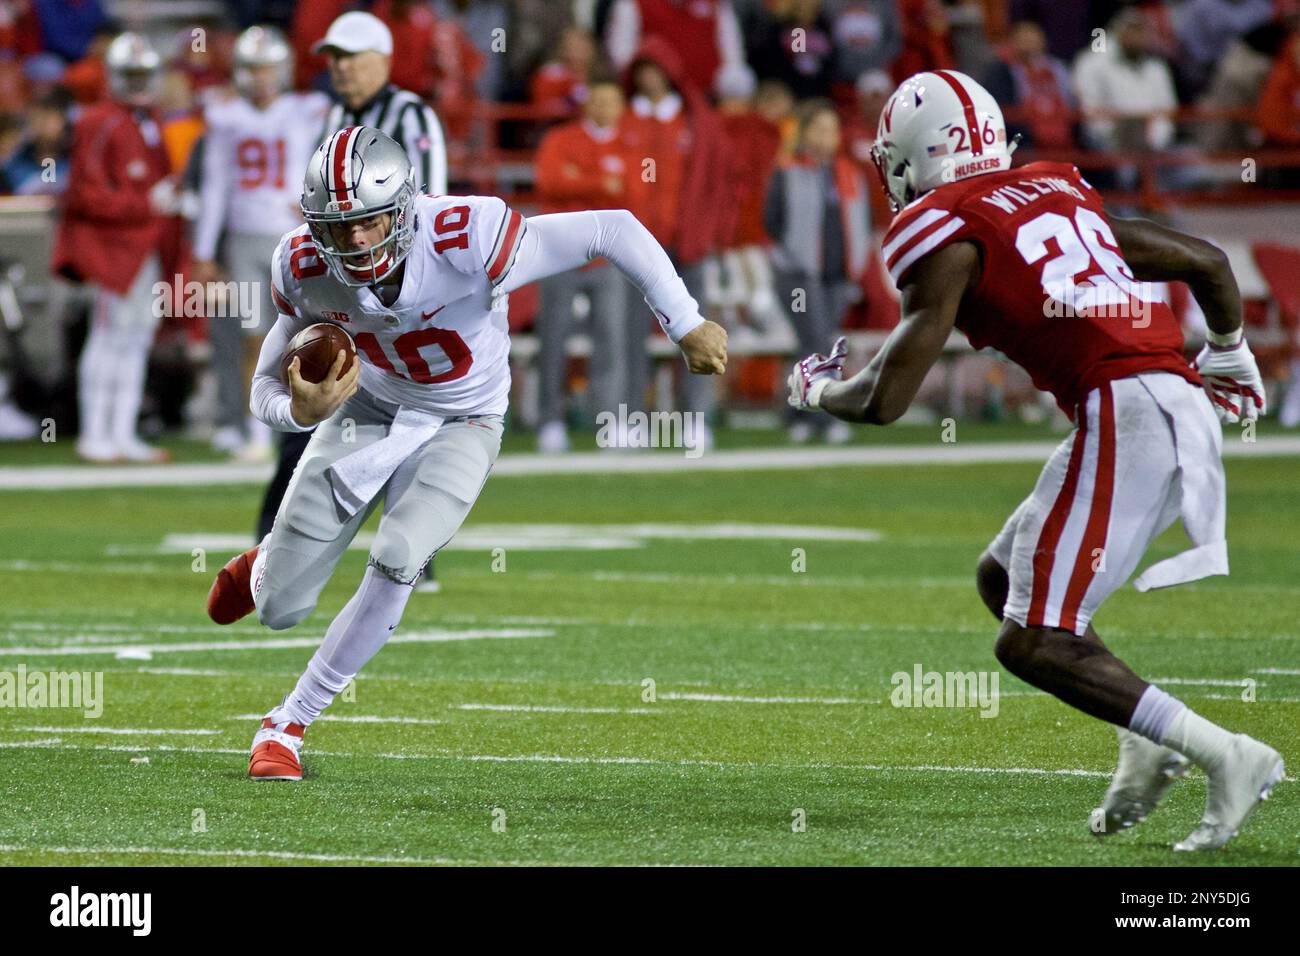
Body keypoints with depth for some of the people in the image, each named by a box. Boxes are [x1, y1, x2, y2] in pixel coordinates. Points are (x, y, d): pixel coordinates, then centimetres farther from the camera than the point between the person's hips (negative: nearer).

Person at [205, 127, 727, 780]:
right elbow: (267, 390, -11)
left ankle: (290, 722, -7)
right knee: (278, 608, 1)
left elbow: (615, 231, -30)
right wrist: (303, 410, -35)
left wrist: (687, 326, -26)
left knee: (397, 559, -26)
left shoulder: (465, 242, -35)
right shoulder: (305, 267, -22)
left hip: (461, 426, -2)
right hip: (368, 409, 2)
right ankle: (267, 564, 44)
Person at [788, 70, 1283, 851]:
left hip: (1124, 415, -8)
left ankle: (1227, 757, -11)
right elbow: (1209, 262, 27)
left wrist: (818, 390, 20)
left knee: (1033, 644, -4)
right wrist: (1230, 356, 47)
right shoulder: (1058, 194, 21)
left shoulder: (945, 230, -1)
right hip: (1187, 410, 8)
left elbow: (886, 401, -3)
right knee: (1004, 579, 20)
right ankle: (1149, 742, 8)